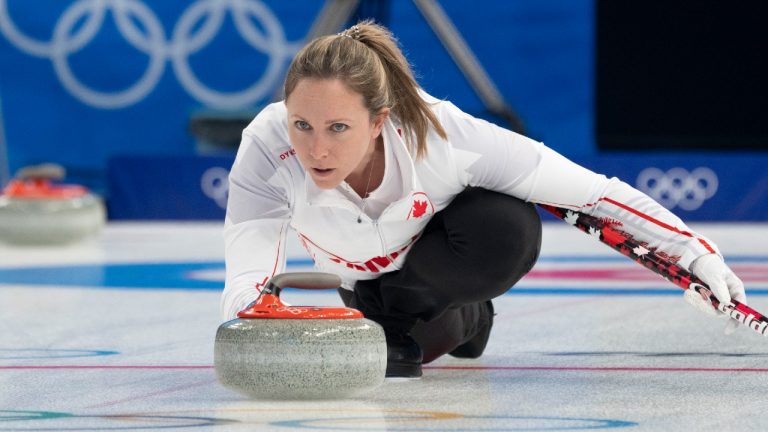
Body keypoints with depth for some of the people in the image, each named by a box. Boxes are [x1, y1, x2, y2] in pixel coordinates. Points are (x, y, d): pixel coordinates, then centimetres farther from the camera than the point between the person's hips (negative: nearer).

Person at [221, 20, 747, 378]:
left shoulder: (442, 134, -40)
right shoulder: (267, 148, -38)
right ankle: (461, 317, 21)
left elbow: (591, 192, -31)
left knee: (512, 227, -32)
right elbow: (247, 281, -42)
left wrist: (694, 253, -28)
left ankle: (399, 325, -6)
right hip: (362, 276, 3)